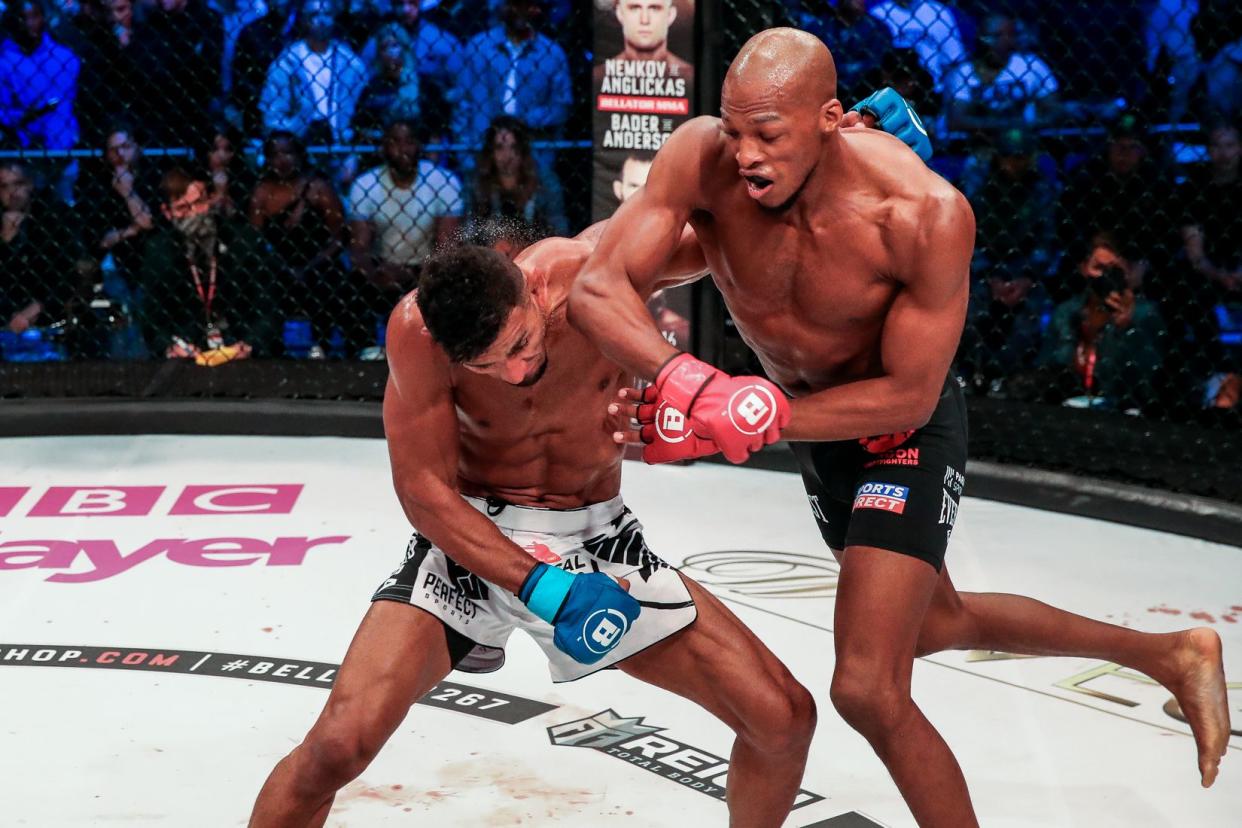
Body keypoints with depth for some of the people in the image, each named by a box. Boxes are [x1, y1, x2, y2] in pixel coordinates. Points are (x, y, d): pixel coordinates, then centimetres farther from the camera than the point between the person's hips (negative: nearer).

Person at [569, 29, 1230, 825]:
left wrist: (755, 420, -37)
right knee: (934, 622, 28)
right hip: (817, 425, 6)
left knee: (868, 689, -16)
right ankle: (1168, 655, 48)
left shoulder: (927, 214, -35)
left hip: (907, 428, -6)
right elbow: (599, 290, -31)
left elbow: (909, 395, -27)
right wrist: (684, 380, -49)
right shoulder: (702, 160, -27)